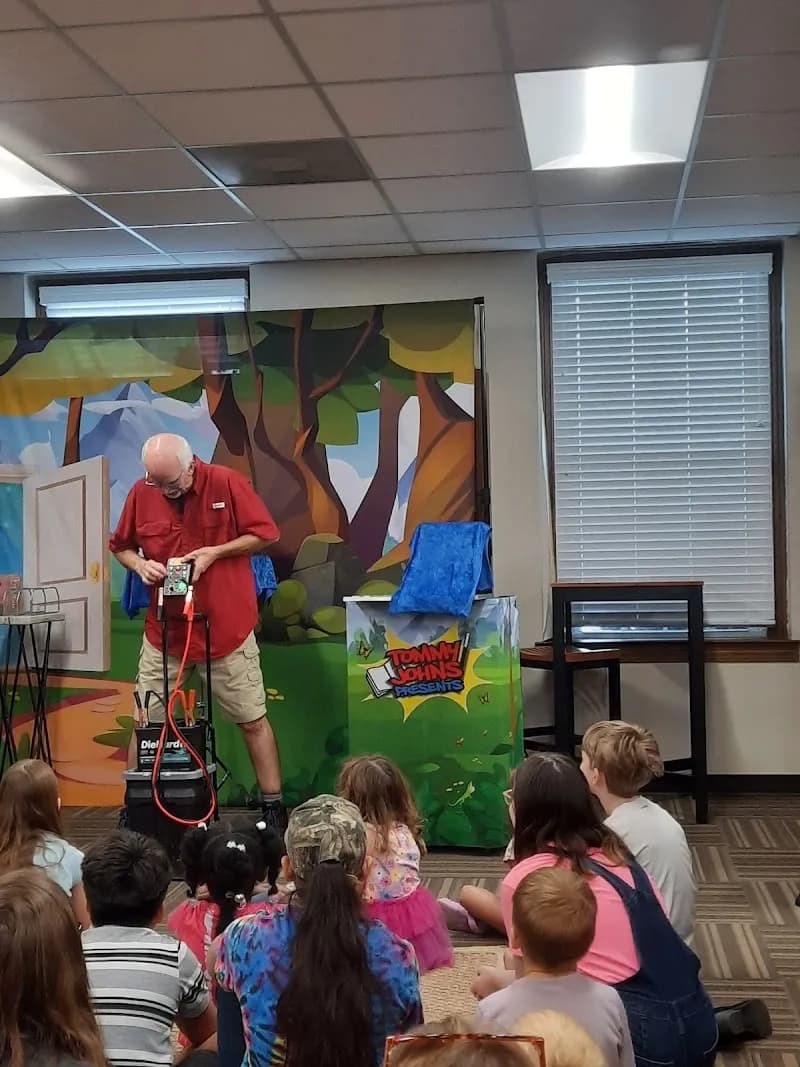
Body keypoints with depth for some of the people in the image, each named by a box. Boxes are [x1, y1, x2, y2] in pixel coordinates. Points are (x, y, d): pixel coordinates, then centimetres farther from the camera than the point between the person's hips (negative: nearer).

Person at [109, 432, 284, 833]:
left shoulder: (227, 483, -10)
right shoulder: (140, 493, -2)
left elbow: (264, 534, -4)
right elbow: (120, 546, 11)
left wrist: (214, 552, -16)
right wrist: (139, 564, -11)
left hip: (227, 629, -2)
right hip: (163, 630, 2)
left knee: (253, 720, 4)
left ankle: (273, 807, 14)